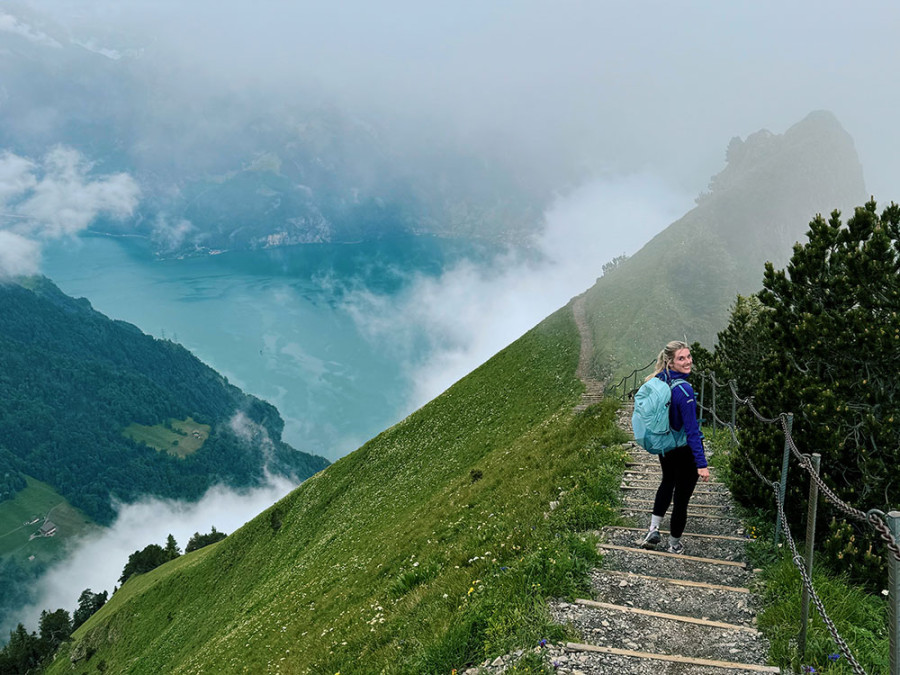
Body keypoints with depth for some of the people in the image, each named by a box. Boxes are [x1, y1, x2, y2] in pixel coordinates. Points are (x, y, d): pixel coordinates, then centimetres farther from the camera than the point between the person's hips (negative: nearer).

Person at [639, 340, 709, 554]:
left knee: (668, 482, 32)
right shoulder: (683, 389, -29)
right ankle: (674, 544, 25)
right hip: (685, 449, -7)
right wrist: (701, 463, -25)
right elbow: (691, 430, -28)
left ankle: (654, 528, 28)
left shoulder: (659, 380, -5)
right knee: (682, 496, 10)